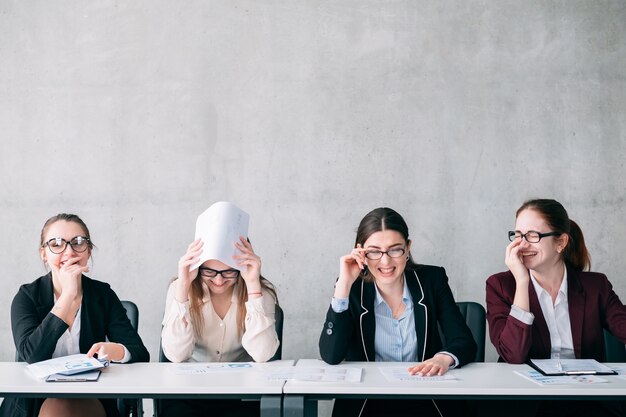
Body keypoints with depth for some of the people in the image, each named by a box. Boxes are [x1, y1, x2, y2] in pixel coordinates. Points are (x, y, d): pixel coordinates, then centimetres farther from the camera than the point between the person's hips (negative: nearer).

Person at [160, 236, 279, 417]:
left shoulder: (261, 292, -3)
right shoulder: (180, 288, -3)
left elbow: (262, 354, -17)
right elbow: (176, 354, -14)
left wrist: (253, 284, -21)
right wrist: (183, 286, -20)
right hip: (187, 393, 0)